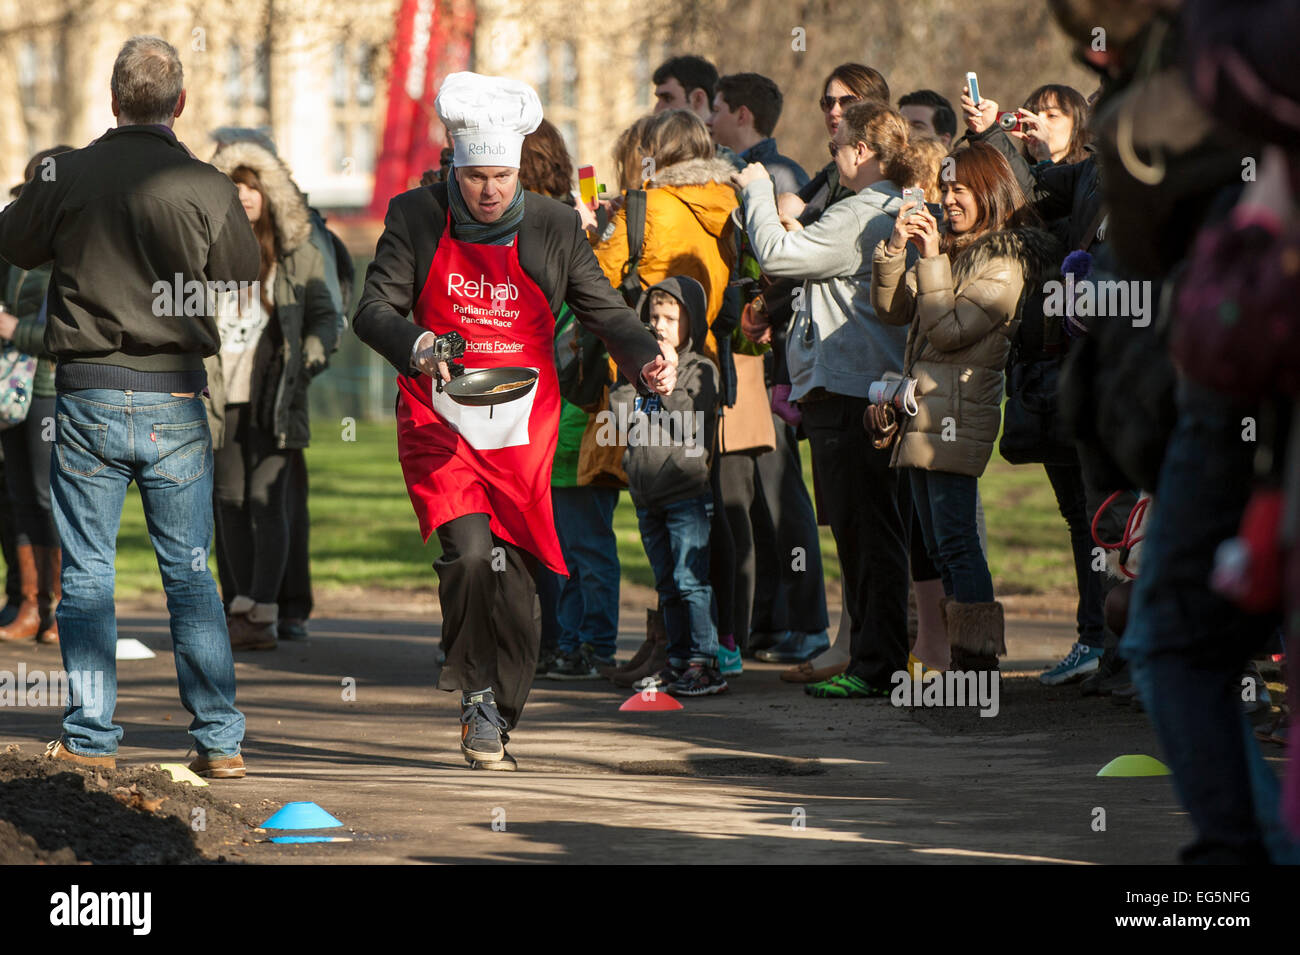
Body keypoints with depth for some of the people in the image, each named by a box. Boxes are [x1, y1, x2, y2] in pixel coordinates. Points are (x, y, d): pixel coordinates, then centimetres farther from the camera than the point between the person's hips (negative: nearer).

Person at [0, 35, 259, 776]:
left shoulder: (68, 178, -7)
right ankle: (219, 739, 7)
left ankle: (91, 737, 7)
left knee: (87, 572, 8)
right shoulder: (208, 189, -9)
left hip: (89, 396, 0)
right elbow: (245, 278, 3)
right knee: (191, 572, 8)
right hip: (175, 401, 0)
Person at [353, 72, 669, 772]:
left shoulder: (555, 227, 4)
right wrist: (418, 346, -24)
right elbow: (374, 308, -3)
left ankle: (495, 719, 18)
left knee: (514, 572, 1)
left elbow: (602, 310, 8)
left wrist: (645, 359, -12)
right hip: (439, 423, -2)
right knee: (470, 553, -21)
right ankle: (477, 695, -3)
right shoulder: (415, 217, 0)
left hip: (522, 428, 2)